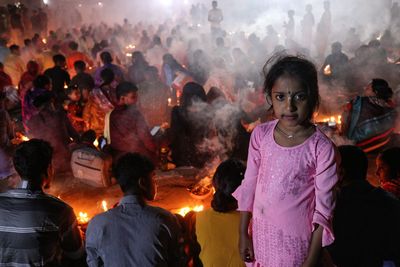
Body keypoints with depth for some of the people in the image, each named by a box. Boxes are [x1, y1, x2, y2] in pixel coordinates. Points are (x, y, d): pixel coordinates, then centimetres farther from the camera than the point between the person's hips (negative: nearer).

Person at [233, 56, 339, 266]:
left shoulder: (322, 147, -18)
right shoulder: (260, 135, -7)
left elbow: (324, 207, -13)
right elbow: (249, 184, 1)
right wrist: (243, 233, 4)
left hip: (297, 239, -3)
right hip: (261, 233, 3)